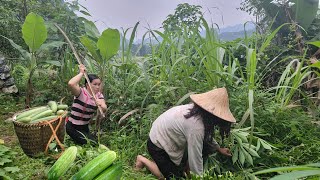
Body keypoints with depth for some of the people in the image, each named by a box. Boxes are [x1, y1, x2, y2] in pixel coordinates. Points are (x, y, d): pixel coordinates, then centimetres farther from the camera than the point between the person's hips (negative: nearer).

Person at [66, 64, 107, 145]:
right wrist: (81, 73, -30)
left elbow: (104, 109, -15)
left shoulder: (99, 95, -2)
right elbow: (70, 84, -43)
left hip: (85, 127, 7)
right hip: (73, 127, -7)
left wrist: (101, 105, -38)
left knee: (95, 142, 14)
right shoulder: (81, 92, -21)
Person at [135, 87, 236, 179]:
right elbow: (196, 157, -25)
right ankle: (143, 160, 9)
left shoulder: (196, 110, -8)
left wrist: (219, 149, 17)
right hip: (158, 146, -8)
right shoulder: (196, 127, -34)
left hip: (162, 135, 9)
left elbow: (206, 135, 11)